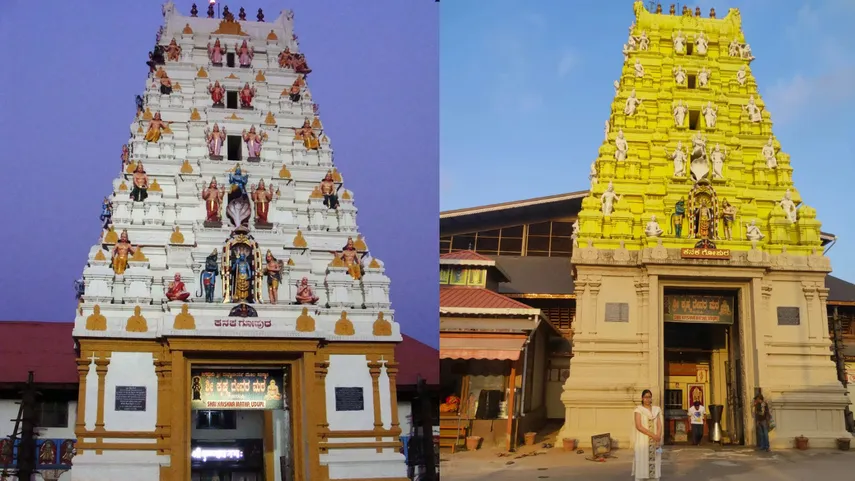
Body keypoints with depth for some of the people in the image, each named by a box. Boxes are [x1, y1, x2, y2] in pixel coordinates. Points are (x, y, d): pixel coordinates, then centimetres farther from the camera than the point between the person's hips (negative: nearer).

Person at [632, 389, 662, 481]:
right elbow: (639, 426, -12)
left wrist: (658, 437, -14)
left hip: (655, 442, 4)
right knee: (642, 463, -7)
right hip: (642, 441, -4)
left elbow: (659, 425, 4)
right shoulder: (639, 410, -2)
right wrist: (653, 435, -18)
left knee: (655, 463, 2)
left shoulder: (656, 410, 11)